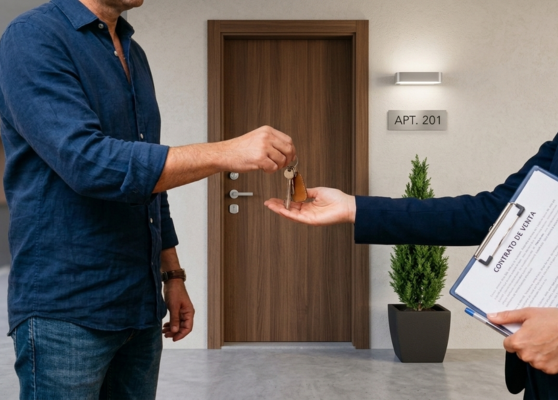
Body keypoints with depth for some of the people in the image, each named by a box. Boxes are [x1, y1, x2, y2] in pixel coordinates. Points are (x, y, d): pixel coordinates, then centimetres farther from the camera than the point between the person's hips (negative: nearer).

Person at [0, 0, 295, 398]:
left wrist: (172, 275, 15)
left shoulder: (134, 55, 13)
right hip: (66, 309, -7)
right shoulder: (33, 38, -11)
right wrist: (227, 152, -25)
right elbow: (87, 162, -24)